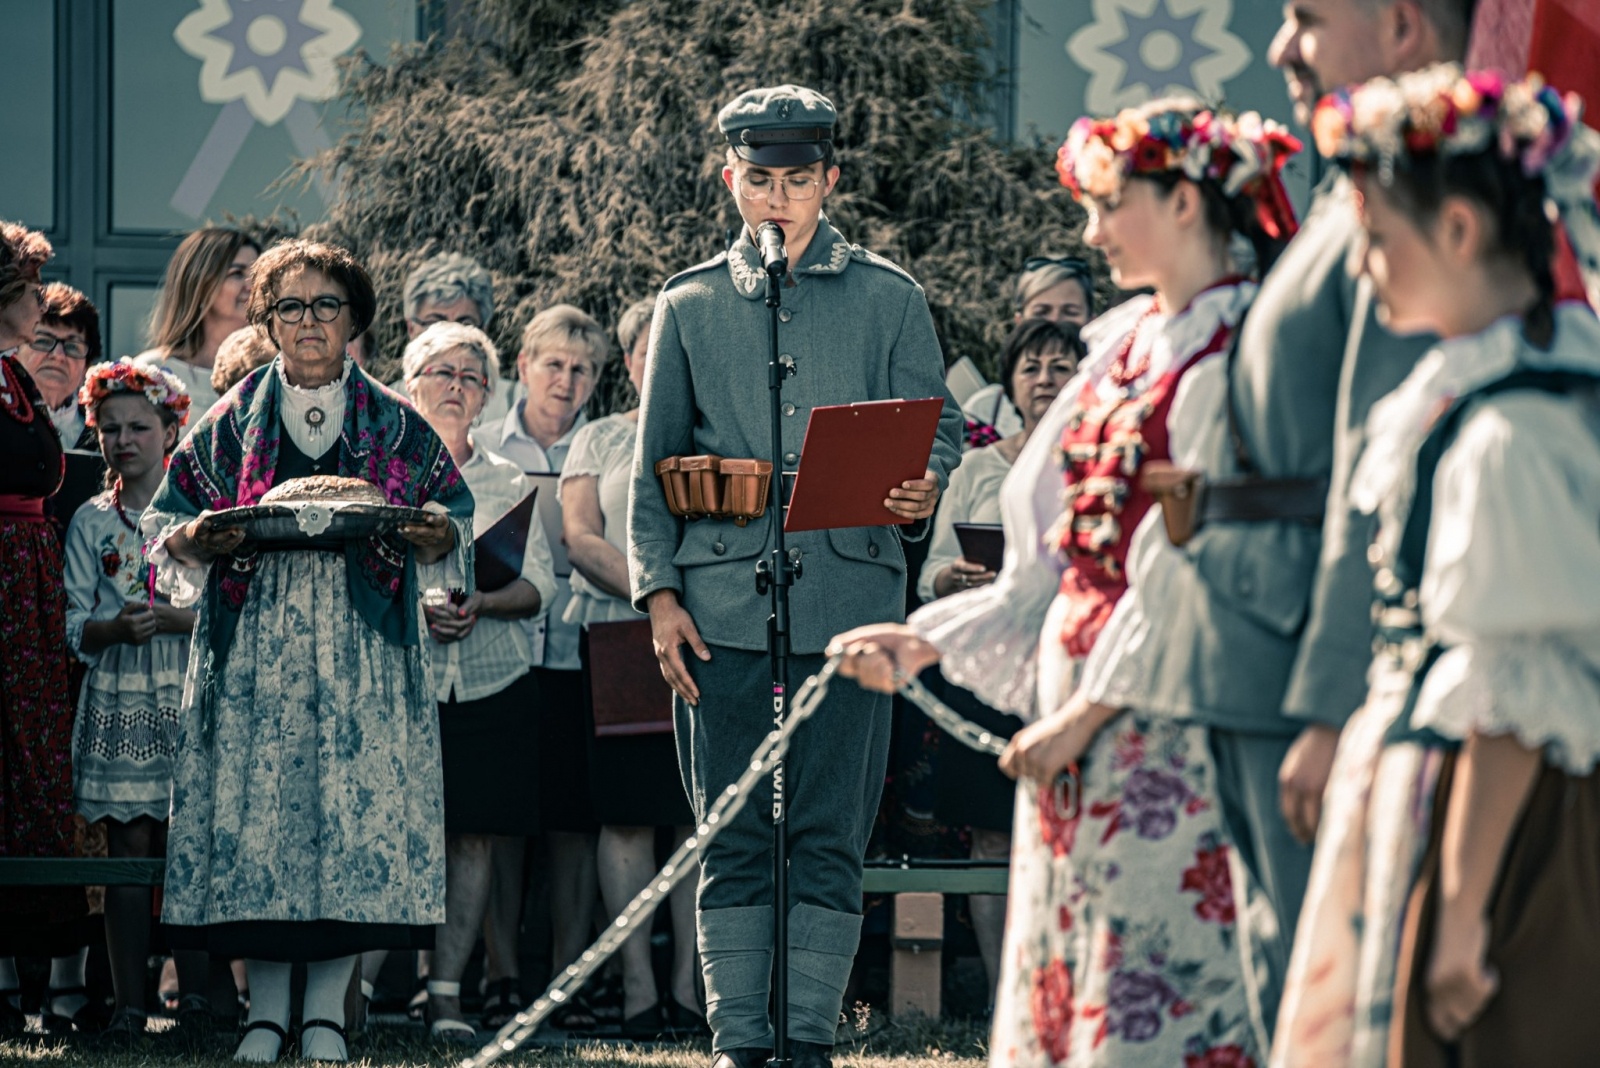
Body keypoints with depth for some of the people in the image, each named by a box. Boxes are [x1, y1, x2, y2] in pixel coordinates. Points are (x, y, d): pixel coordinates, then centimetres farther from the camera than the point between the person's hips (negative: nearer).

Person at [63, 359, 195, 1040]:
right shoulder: (92, 522, 11)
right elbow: (74, 627, 7)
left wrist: (175, 620, -14)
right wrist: (119, 629, -13)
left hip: (190, 699, -1)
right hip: (119, 701, 1)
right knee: (128, 844, -2)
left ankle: (196, 994, -3)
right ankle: (128, 1002, -2)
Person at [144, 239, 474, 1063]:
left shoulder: (395, 425, 13)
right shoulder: (231, 421, 12)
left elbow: (455, 513, 13)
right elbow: (167, 517, 11)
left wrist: (438, 537, -10)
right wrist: (196, 540, -11)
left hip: (362, 646, 0)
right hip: (254, 646, 0)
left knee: (358, 806, -7)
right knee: (254, 809, -6)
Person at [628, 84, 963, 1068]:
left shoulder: (889, 300, 11)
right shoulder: (689, 306, 14)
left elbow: (938, 426, 9)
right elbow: (654, 460, 14)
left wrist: (923, 490, -14)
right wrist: (658, 588, 2)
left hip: (851, 593, -1)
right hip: (725, 602, 1)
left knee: (830, 838, -3)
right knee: (735, 839, 0)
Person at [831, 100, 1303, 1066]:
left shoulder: (1229, 359, -10)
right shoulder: (1123, 349, 14)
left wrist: (1089, 709, -14)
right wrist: (927, 643, 9)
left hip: (1166, 705, -8)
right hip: (1075, 707, 8)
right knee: (1062, 990, 7)